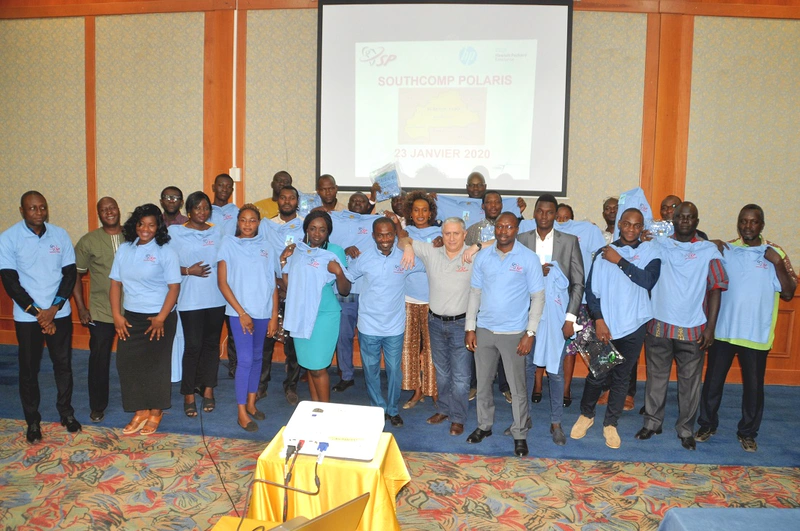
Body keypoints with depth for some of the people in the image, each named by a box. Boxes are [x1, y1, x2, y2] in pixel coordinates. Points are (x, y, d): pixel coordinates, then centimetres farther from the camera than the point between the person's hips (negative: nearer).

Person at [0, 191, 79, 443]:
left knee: (63, 364, 10)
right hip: (27, 317, -2)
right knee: (29, 369, 7)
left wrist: (53, 309, -10)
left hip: (60, 313, 2)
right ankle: (33, 421, 22)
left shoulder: (60, 235, -1)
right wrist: (37, 313, -13)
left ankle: (66, 412, 26)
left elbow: (70, 273, 0)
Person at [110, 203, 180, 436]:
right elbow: (115, 283, 7)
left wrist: (161, 318, -16)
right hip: (130, 318, 5)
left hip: (158, 319, -4)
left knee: (155, 366, 2)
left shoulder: (165, 252, -7)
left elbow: (174, 287, -11)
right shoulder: (124, 250, 7)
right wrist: (116, 315, -2)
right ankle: (140, 412, 19)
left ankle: (155, 413, 19)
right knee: (127, 363, 4)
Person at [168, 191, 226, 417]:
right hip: (190, 299, -3)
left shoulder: (217, 232, 11)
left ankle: (208, 388, 23)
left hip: (216, 298, 3)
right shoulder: (176, 232, 1)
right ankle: (188, 394, 11)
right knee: (193, 346, -3)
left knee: (211, 344, 10)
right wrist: (188, 270, -15)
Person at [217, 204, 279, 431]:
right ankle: (242, 413, 7)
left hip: (263, 312, 3)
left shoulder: (266, 248, 4)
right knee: (245, 360, -4)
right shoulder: (229, 245, -3)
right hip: (240, 312, -3)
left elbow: (273, 284, 5)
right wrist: (241, 312, -10)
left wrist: (274, 316, 1)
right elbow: (222, 282, -5)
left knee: (257, 357, 13)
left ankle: (251, 403, 29)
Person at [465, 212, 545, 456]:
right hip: (484, 329, 3)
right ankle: (484, 425, 34)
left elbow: (538, 297, -5)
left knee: (517, 387, 5)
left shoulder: (528, 258, -7)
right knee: (483, 382, 14)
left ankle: (520, 434, 22)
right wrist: (470, 328, 3)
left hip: (514, 332, -3)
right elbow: (475, 293, 6)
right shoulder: (482, 256, 1)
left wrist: (530, 333, -10)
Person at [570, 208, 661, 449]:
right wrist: (599, 319, -10)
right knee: (597, 375, 3)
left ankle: (610, 424, 25)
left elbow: (648, 280, -15)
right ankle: (586, 415, 27)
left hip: (634, 325, 1)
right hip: (606, 325, -1)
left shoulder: (650, 251, 2)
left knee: (621, 377, 9)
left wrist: (620, 261, -14)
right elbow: (592, 289, -2)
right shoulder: (604, 252, 0)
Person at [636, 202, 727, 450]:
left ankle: (686, 429, 24)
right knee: (656, 377, 11)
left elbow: (715, 289, 0)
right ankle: (652, 422, 25)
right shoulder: (658, 244, 4)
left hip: (693, 329, 0)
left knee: (690, 381, 9)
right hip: (659, 325, 0)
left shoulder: (709, 250, 2)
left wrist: (710, 326, -4)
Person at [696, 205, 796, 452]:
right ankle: (707, 424, 28)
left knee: (753, 386, 10)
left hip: (757, 334, 0)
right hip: (723, 330, 0)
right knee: (713, 381, 10)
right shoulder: (725, 251, 0)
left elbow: (788, 293, -5)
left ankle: (748, 432, 28)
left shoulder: (775, 253, 0)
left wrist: (778, 264, -15)